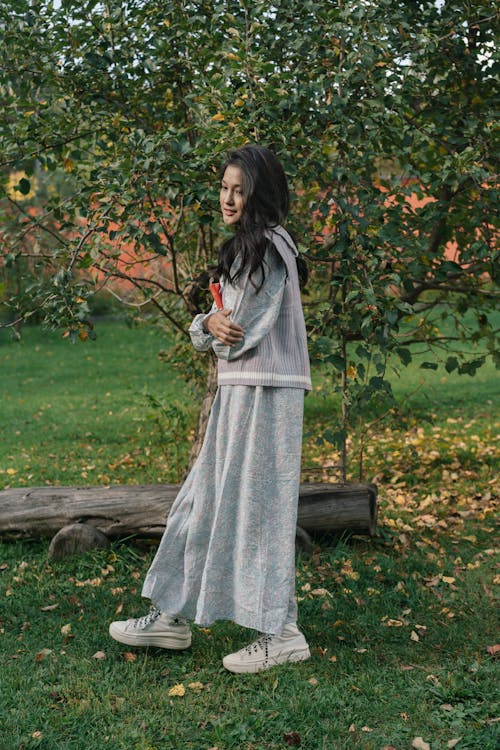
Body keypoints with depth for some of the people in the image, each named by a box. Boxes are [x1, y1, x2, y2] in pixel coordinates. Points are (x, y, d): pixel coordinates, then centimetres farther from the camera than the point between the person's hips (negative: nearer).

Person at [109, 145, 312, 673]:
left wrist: (221, 336, 4)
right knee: (205, 502, 13)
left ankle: (281, 633, 6)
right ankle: (173, 616, 23)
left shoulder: (268, 246, -13)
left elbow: (244, 337, -18)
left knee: (254, 506, -4)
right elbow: (206, 332, 13)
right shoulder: (243, 248, 18)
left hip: (263, 391, -10)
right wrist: (211, 325, -10)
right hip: (237, 391, 10)